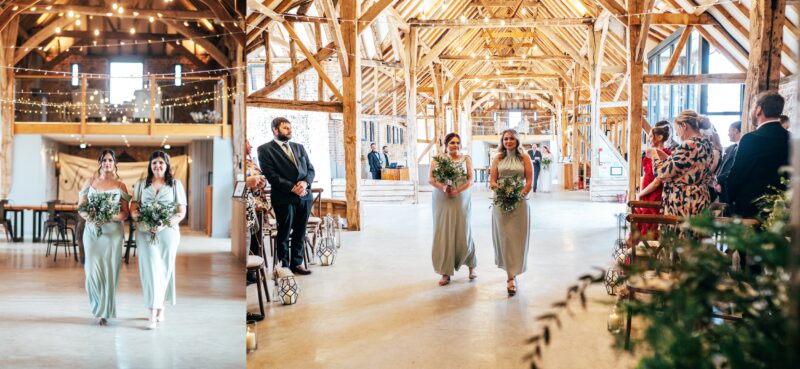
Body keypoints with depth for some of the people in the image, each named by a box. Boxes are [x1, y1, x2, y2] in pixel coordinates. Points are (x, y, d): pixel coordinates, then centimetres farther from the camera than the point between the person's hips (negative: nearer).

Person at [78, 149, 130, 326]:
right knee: (93, 269, -5)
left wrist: (109, 216, -17)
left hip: (113, 231, -1)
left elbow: (125, 213, 2)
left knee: (109, 270, -3)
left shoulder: (120, 186, 5)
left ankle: (105, 312, 8)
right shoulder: (90, 183, 10)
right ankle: (98, 306, 19)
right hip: (92, 230, 1)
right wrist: (90, 216, -13)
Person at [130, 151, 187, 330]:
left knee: (164, 270, 5)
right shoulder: (141, 185, 13)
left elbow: (181, 212, 1)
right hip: (145, 233, 0)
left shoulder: (175, 184, 7)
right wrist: (136, 215, -14)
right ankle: (153, 314, -8)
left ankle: (160, 306, 18)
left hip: (168, 233, 0)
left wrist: (165, 224, -14)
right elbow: (133, 208, 10)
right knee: (151, 269, -7)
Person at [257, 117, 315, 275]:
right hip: (284, 198, -5)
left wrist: (305, 182, -9)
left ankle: (297, 263, 22)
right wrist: (292, 188, -17)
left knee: (300, 233, 11)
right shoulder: (265, 149, -2)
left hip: (304, 196, 5)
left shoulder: (299, 147, 17)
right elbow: (271, 175, -11)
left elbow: (310, 169, 12)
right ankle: (284, 266, 15)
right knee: (284, 234, 4)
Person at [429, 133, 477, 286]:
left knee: (463, 233, 1)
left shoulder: (466, 159, 7)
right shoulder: (437, 159, 7)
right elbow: (431, 179, -1)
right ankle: (446, 272, 5)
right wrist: (443, 187, -20)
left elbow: (470, 179, -1)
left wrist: (457, 191, -16)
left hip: (461, 200, 0)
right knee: (443, 234, -1)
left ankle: (471, 266, 23)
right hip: (442, 201, 0)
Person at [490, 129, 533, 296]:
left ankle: (512, 276, 0)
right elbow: (492, 180, 4)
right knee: (504, 237, -1)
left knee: (517, 237, -2)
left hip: (519, 201, -1)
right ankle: (511, 274, 7)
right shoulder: (498, 158, 8)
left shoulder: (524, 158, 4)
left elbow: (529, 181, 0)